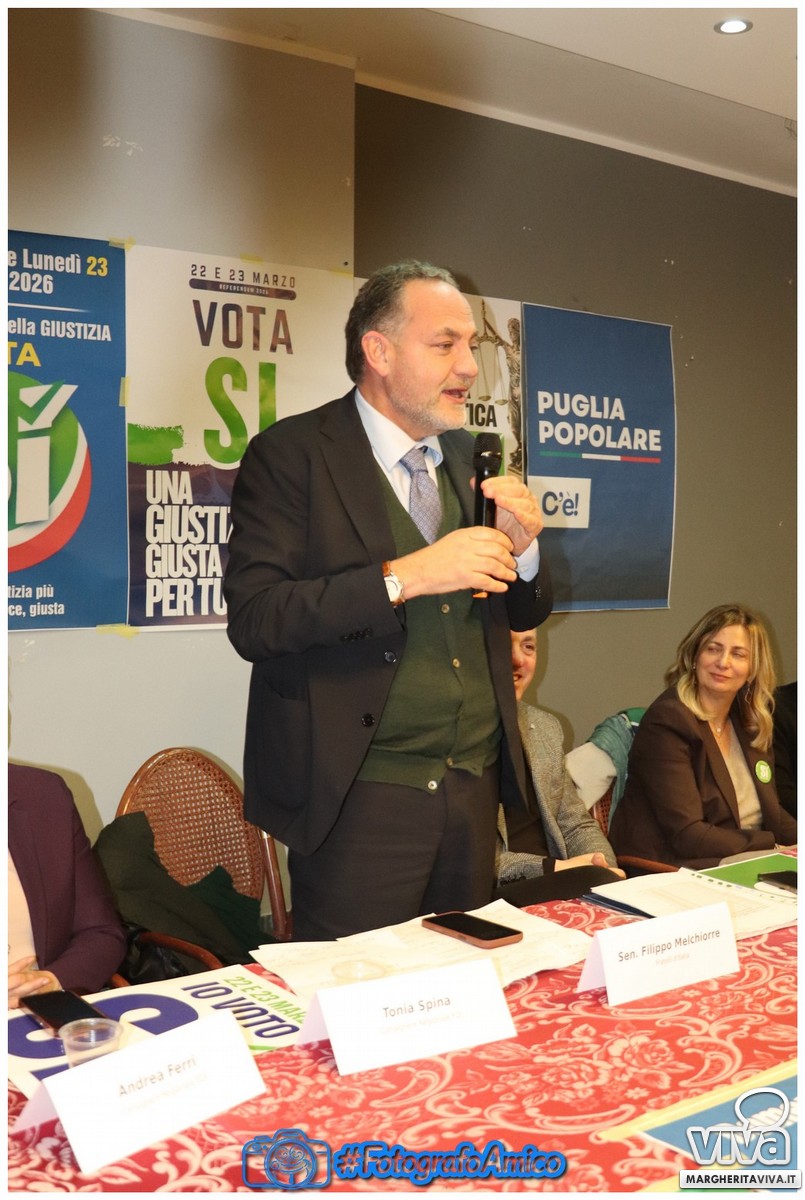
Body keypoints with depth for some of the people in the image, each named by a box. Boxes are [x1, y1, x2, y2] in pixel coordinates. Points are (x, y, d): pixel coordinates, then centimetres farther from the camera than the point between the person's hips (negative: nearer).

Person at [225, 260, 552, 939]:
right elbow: (253, 620, -18)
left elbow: (525, 612, 17)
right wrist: (403, 577, -23)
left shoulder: (470, 456, 11)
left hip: (474, 788, 6)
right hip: (359, 799, -6)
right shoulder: (291, 455, -7)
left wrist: (522, 547, -4)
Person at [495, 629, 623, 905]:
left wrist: (605, 868, -3)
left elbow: (577, 825, 19)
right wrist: (549, 867, -17)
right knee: (599, 881, -29)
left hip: (552, 882, 8)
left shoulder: (546, 727, 16)